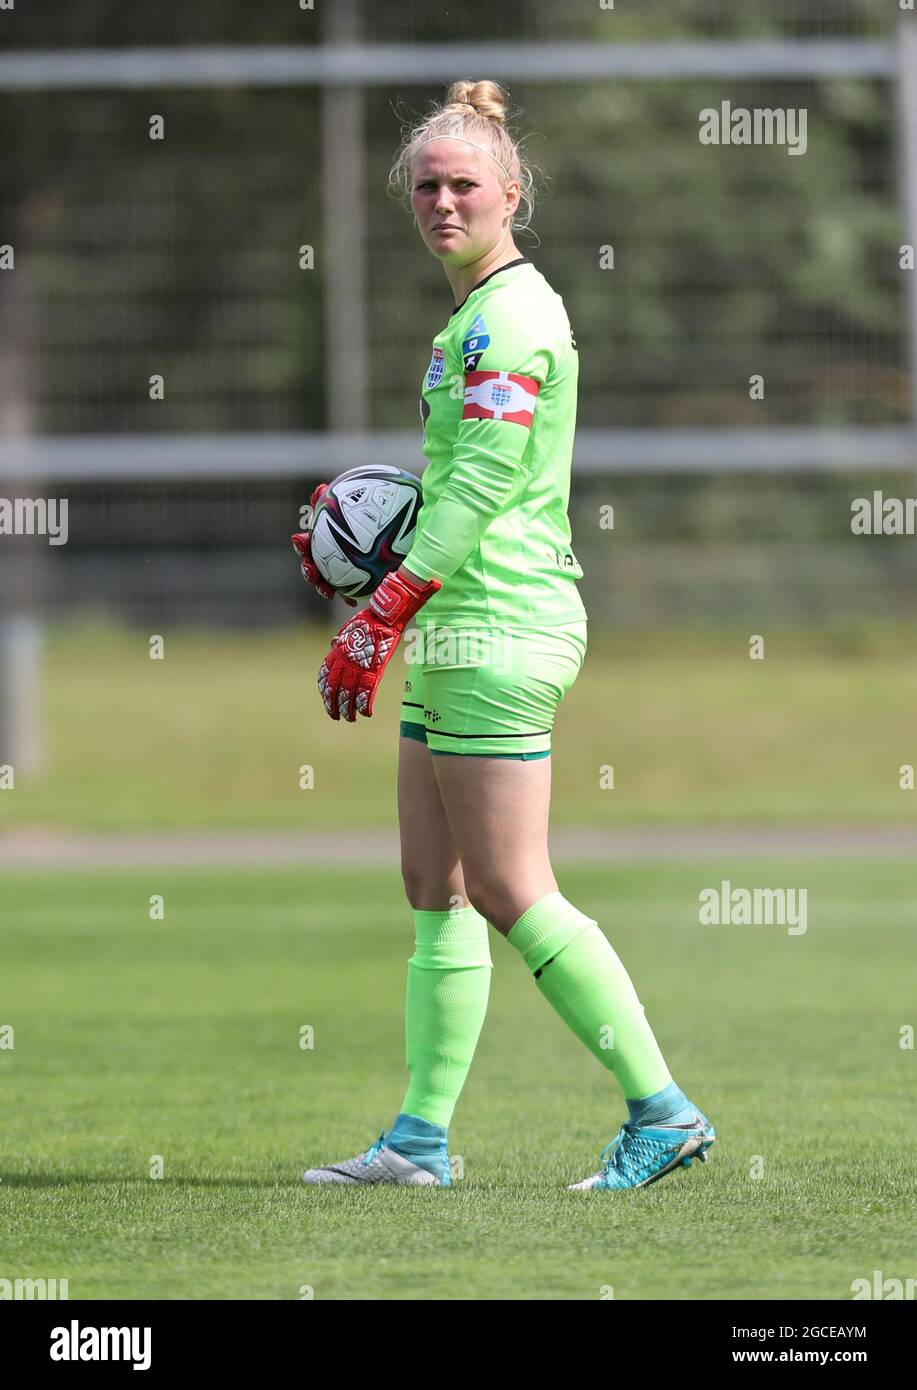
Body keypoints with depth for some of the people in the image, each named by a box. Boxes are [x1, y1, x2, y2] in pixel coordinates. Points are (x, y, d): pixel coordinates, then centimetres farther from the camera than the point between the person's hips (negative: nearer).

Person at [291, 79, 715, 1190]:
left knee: (510, 894, -9)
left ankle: (662, 1110, -7)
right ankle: (422, 1138, 11)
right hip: (460, 635, 10)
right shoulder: (476, 318, 19)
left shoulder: (510, 318, -13)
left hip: (498, 630, -10)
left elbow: (479, 489, -19)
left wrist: (379, 618, -19)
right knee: (436, 888, 9)